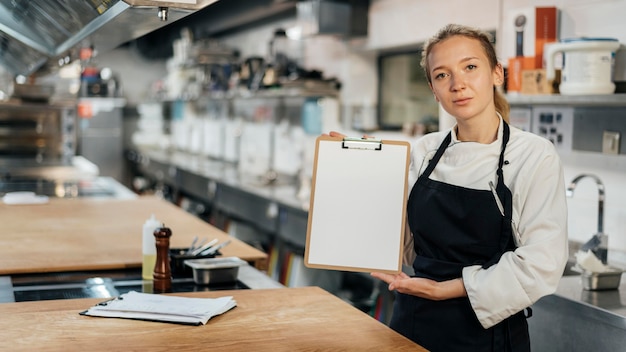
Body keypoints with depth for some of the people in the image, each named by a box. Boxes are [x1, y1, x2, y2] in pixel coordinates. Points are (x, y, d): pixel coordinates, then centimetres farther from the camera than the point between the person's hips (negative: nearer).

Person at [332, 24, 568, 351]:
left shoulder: (535, 155, -10)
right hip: (414, 324, 4)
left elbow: (540, 265, -15)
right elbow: (409, 247, 4)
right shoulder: (423, 152, 1)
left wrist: (445, 289, -17)